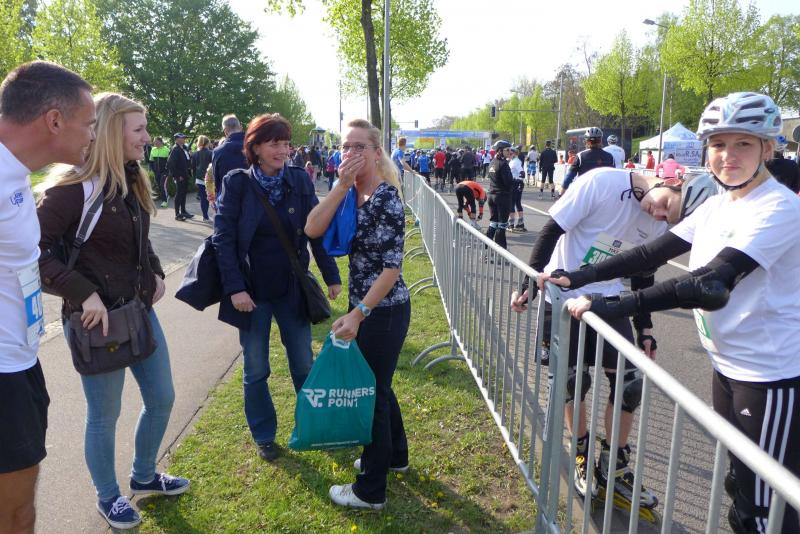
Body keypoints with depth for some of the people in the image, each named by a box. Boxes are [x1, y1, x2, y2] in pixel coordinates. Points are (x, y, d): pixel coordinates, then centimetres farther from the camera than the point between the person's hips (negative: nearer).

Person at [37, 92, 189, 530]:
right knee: (105, 414, 9)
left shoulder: (132, 181, 7)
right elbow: (34, 247, -21)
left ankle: (144, 476, 40)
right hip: (96, 319, -8)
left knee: (162, 398, 17)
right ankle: (108, 497, 33)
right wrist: (82, 293, -26)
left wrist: (155, 273, 6)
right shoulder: (75, 187, -18)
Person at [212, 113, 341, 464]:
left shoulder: (300, 180, -3)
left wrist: (331, 276, 1)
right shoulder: (236, 184, -9)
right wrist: (235, 288, -16)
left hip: (291, 290, 2)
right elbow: (223, 238, -10)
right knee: (256, 371, 12)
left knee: (304, 365, 13)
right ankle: (264, 436, 32)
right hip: (252, 292, -1)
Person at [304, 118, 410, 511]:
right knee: (377, 384, 23)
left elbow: (392, 266, -22)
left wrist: (357, 314, -25)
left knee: (371, 391, 5)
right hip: (367, 306, 8)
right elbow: (312, 229, -9)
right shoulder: (350, 195, 5)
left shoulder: (386, 197, -18)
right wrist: (341, 185, -16)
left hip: (384, 310, -8)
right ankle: (394, 455, 46)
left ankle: (371, 490, 24)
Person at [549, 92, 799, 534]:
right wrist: (580, 277, -6)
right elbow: (654, 252, 2)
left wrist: (613, 307, -34)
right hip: (727, 366, 8)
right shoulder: (717, 205, 5)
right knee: (739, 489, 23)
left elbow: (710, 285, -31)